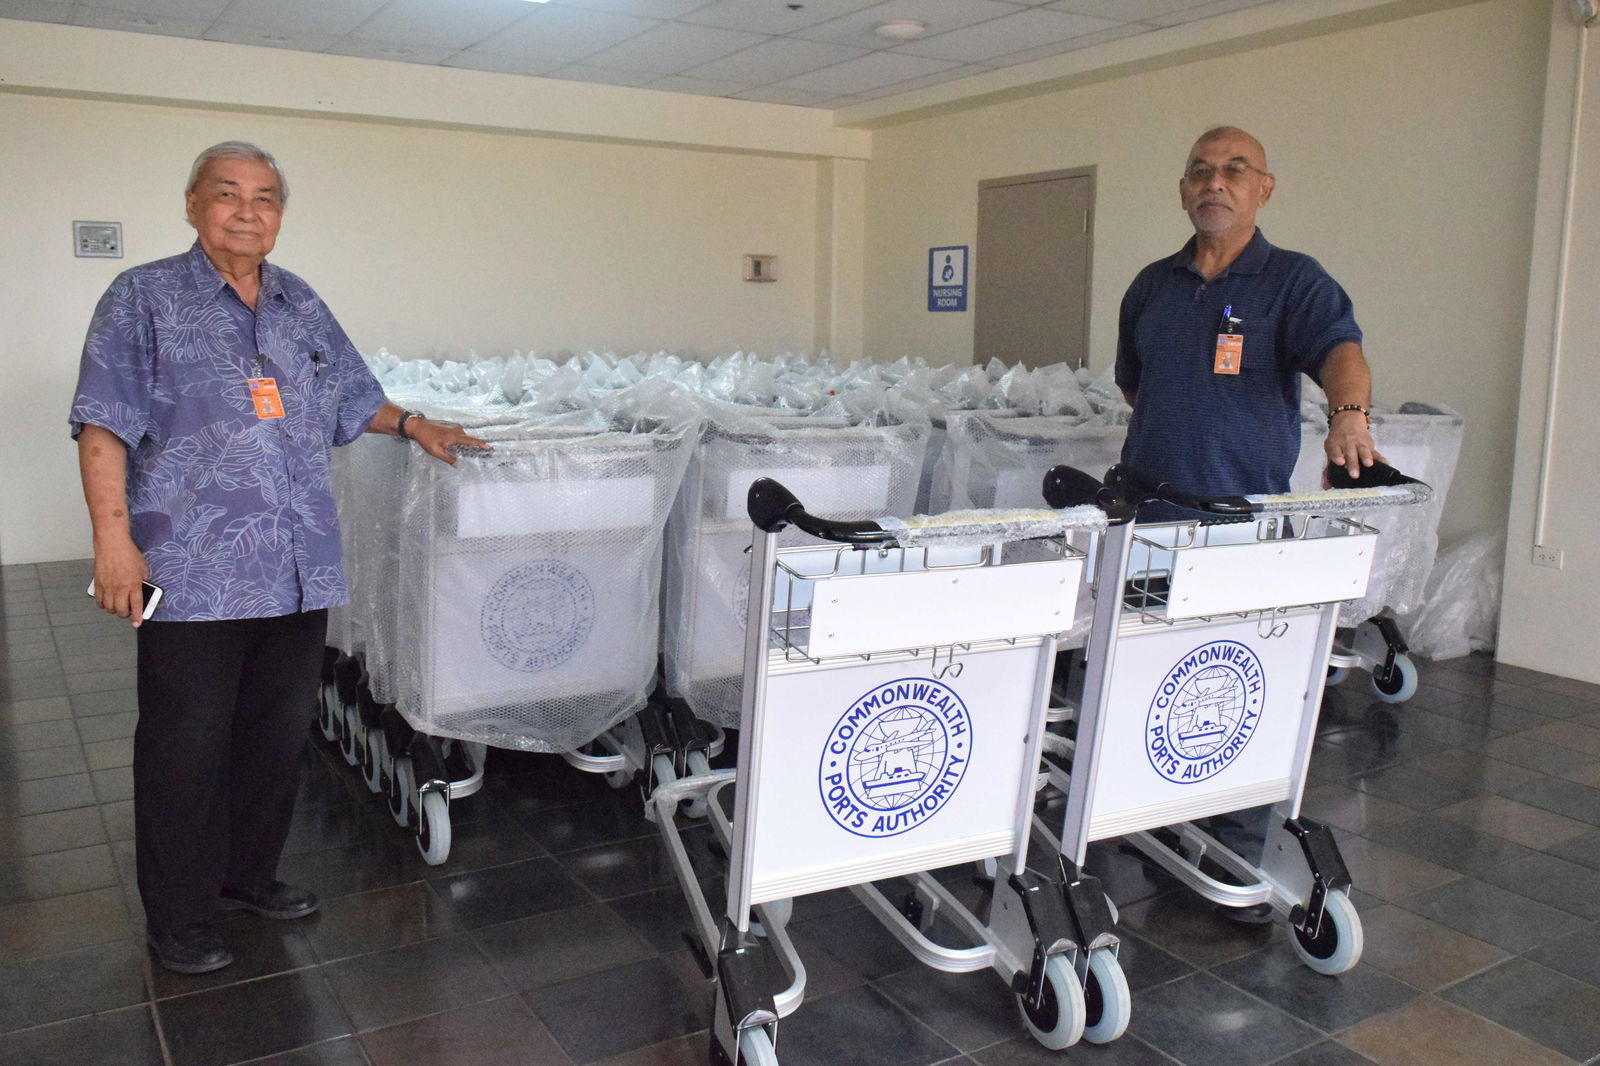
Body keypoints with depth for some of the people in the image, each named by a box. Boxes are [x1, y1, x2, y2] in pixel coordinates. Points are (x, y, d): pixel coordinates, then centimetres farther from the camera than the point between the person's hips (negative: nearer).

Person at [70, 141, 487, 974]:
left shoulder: (304, 309, 14)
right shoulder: (144, 299, -1)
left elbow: (353, 400, 28)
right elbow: (104, 426, -7)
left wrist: (412, 425, 15)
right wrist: (114, 538, -15)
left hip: (298, 573, 5)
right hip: (193, 575, -5)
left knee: (277, 736, 14)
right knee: (185, 750, 3)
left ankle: (248, 874, 33)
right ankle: (180, 917, 19)